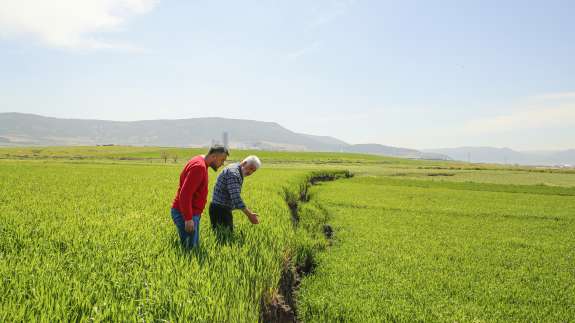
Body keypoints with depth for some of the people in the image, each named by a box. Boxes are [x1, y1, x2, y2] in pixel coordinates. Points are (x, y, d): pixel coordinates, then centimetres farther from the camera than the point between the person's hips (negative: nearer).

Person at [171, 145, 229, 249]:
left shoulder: (201, 163, 13)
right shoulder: (199, 167, -19)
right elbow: (185, 194, -25)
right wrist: (188, 219, -25)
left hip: (192, 213, 10)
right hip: (184, 214, -10)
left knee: (195, 245, 14)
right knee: (190, 248, -8)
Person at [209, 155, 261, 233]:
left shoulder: (238, 173, 12)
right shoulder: (233, 172, -21)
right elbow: (235, 197, -30)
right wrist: (249, 214, -33)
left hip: (225, 209, 10)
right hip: (219, 210, -10)